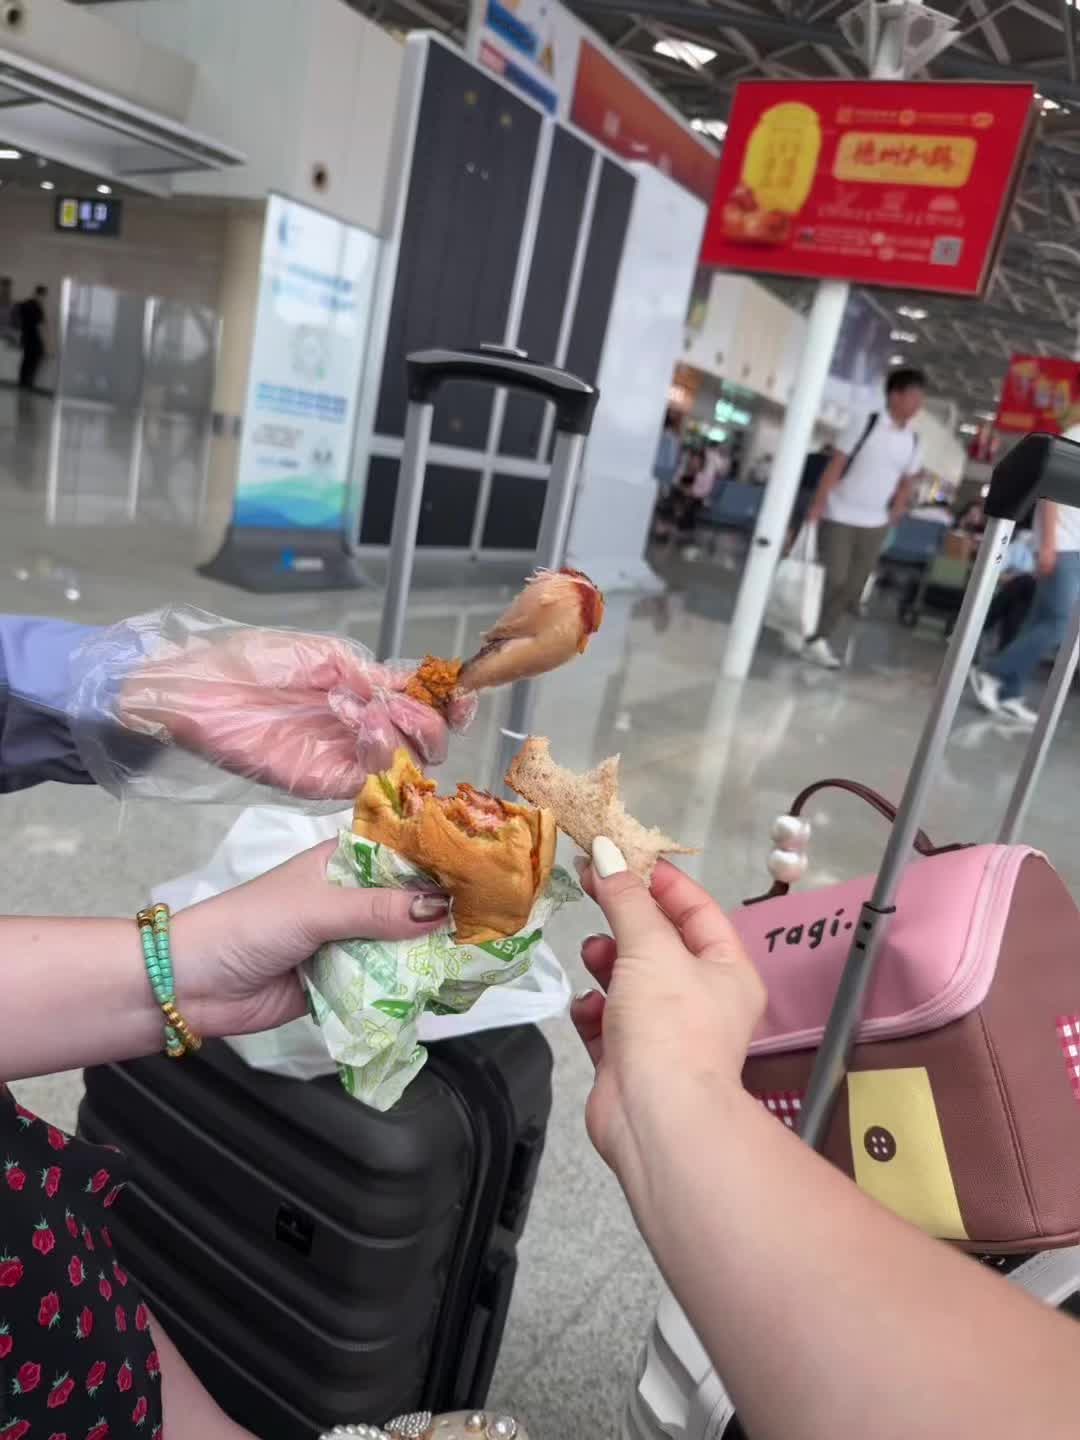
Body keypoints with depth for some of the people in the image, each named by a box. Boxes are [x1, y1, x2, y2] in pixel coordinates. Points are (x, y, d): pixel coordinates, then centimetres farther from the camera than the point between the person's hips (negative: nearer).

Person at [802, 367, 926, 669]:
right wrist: (819, 504, -15)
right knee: (833, 579, -5)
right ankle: (817, 638, 7)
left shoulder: (913, 442, 5)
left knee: (853, 585, 4)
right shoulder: (866, 425, -7)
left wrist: (893, 515, 7)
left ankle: (819, 639, 12)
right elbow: (835, 465, -8)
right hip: (839, 516, -4)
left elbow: (906, 483, 15)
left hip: (875, 524, 5)